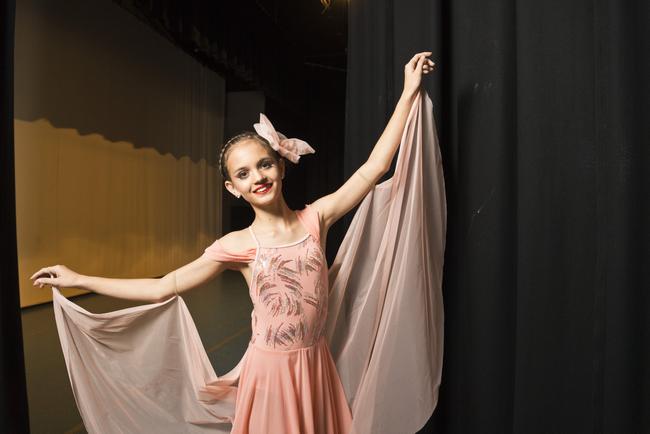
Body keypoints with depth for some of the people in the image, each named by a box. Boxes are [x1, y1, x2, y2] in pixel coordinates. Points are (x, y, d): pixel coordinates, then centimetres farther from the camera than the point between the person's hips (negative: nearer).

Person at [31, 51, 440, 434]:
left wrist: (409, 93, -8)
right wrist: (77, 279, -2)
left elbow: (374, 167, -10)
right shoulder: (236, 245, -9)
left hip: (316, 366, 2)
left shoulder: (315, 218, -7)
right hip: (270, 370, -1)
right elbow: (162, 288, -5)